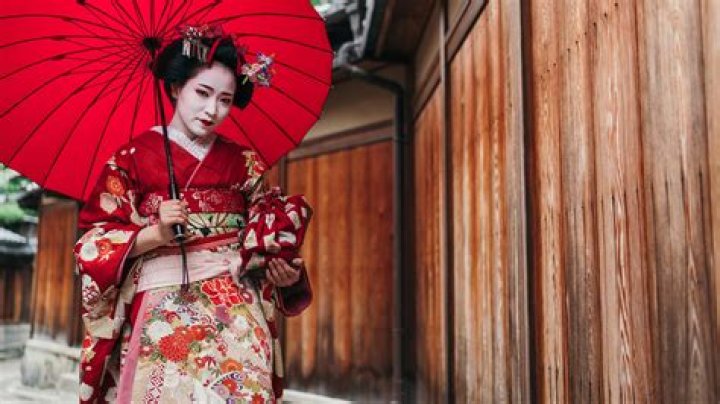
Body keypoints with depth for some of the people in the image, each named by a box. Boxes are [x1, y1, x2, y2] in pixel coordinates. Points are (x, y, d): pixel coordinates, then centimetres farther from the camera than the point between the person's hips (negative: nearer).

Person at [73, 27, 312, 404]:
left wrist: (287, 274, -5)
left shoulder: (244, 162, 11)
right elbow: (93, 241, 1)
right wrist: (155, 234, -15)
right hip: (164, 312, -2)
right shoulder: (133, 157, 3)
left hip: (239, 310, 2)